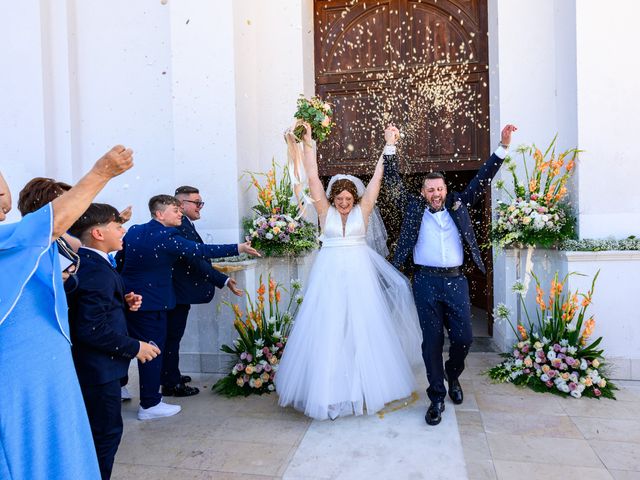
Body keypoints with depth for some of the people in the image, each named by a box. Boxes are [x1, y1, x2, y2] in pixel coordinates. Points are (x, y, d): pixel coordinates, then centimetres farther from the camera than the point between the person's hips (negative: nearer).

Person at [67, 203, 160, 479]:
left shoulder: (84, 263, 5)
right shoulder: (98, 272, -26)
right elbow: (92, 329, -29)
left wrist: (123, 302, 1)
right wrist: (134, 348, -19)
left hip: (89, 364, 10)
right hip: (98, 368, -10)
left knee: (99, 431, 24)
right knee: (106, 432, 7)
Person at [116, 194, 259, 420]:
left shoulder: (134, 230, 5)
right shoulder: (166, 236, -18)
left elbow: (118, 261, 12)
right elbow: (200, 250, -22)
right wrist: (237, 248, -20)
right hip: (151, 302, -8)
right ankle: (150, 405, 15)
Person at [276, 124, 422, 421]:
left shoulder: (362, 210, 4)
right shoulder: (325, 211, 4)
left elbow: (377, 177, 2)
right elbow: (312, 178, 1)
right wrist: (308, 143, -2)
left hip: (359, 274, 0)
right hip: (330, 274, 0)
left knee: (363, 328, 6)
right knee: (328, 329, 2)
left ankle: (367, 385, 22)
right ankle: (330, 389, 15)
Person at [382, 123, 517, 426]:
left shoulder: (458, 205, 13)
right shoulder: (414, 208, 8)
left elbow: (482, 180, 11)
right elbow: (393, 183, 3)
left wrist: (503, 146, 4)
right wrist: (391, 146, -2)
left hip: (456, 280, 2)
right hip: (426, 282, -2)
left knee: (463, 338, 3)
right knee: (432, 340, 3)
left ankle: (453, 376, 35)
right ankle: (437, 397, 17)